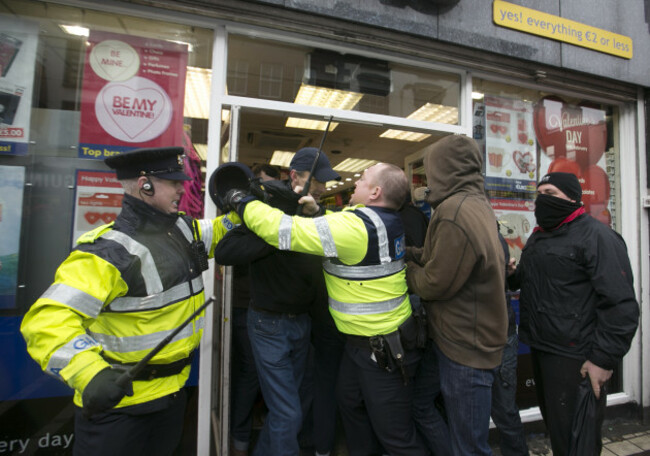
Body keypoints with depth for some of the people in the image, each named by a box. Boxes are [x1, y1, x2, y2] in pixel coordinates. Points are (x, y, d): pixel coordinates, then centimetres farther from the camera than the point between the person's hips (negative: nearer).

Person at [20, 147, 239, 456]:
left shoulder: (184, 229, -1)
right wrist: (90, 374, -41)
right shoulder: (110, 251, -26)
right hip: (118, 399, -7)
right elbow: (48, 322, -29)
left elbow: (215, 233, 18)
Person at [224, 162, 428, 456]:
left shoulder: (357, 226, -28)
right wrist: (317, 212, 0)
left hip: (383, 349, -9)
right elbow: (341, 227, 18)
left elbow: (285, 231, -26)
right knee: (350, 403, 27)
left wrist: (243, 202, -13)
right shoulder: (381, 220, 0)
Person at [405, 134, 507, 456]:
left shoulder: (453, 212, -25)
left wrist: (407, 269, -3)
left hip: (464, 348, -9)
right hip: (474, 340, 9)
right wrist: (416, 256, 1)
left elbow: (435, 284, -20)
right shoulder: (477, 204, 7)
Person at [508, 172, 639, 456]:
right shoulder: (538, 237, 13)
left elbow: (620, 305, -18)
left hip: (575, 357, -8)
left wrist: (605, 359, -19)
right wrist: (514, 275, 4)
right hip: (540, 348, 8)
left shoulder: (596, 236, -13)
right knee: (552, 422, 23)